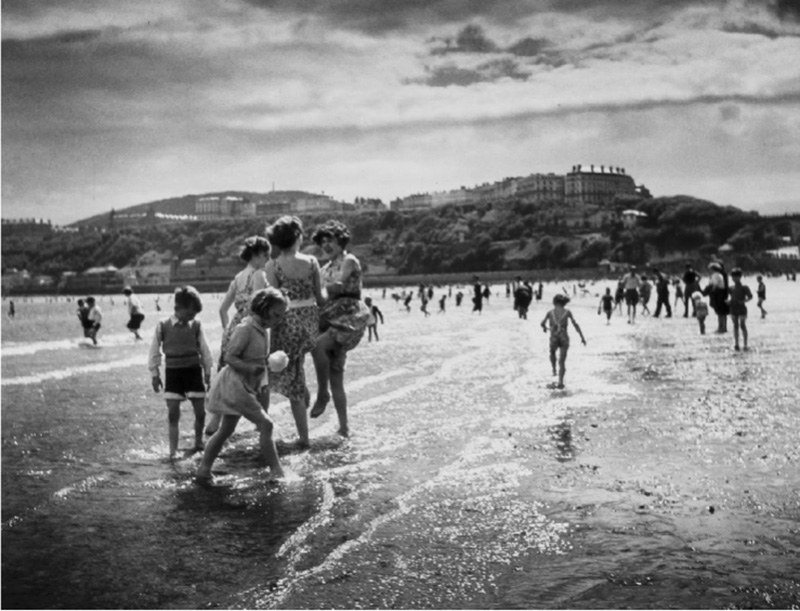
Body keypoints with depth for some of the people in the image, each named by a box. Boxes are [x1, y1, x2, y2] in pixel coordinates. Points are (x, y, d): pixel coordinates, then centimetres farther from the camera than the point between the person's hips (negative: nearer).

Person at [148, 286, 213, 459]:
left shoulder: (196, 325, -2)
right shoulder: (163, 326, -6)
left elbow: (204, 350, 6)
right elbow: (154, 351, 2)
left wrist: (207, 372, 7)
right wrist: (155, 374, 3)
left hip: (194, 371, 1)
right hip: (173, 372, -1)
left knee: (200, 411, 4)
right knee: (173, 413, -1)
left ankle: (198, 442, 27)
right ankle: (173, 450, 7)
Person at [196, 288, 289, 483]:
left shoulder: (264, 329, 7)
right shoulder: (245, 329, -19)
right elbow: (230, 358, -21)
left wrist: (262, 387, 13)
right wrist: (253, 368, -30)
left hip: (248, 387, 9)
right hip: (235, 384, -9)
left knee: (225, 431, 14)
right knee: (266, 424, -11)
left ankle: (203, 470, 22)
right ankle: (277, 471, -6)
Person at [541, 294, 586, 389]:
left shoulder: (550, 312, 2)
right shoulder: (567, 312, 2)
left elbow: (542, 323, -7)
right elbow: (575, 324, -5)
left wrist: (544, 328, 18)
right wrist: (582, 337, -3)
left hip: (554, 338, 0)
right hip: (564, 338, 0)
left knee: (552, 352, 36)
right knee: (562, 362, 5)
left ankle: (554, 369, 28)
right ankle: (560, 382, -7)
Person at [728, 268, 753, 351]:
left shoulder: (744, 287, -5)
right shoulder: (731, 288, 7)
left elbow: (750, 296, -5)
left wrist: (744, 301, -21)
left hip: (742, 308, -4)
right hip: (733, 309, 4)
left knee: (742, 326, -3)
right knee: (735, 326, 7)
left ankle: (745, 344, 2)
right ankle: (736, 344, 10)